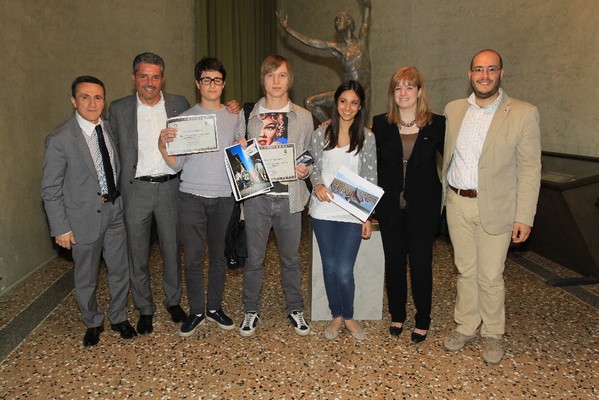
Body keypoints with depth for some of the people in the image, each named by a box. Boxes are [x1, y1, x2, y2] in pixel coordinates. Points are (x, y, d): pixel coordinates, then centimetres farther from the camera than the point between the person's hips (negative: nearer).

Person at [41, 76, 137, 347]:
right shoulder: (60, 139, -13)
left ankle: (119, 318, 36)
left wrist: (122, 202, 6)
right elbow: (50, 190, -10)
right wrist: (60, 228, -11)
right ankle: (93, 323, 36)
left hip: (115, 212, 4)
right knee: (86, 278, 13)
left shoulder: (110, 129, 2)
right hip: (84, 217, -4)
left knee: (120, 270, 14)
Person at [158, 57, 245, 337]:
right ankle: (196, 311, 20)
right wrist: (163, 145, -16)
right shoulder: (184, 119, 4)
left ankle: (215, 307, 27)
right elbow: (177, 165, 1)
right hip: (192, 196, -1)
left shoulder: (235, 117, 8)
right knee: (192, 257, 3)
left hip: (224, 197, 1)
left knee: (219, 255, 10)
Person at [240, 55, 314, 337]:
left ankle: (295, 309, 31)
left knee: (291, 258, 13)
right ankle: (251, 311, 28)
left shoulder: (303, 117, 5)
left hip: (289, 197, 1)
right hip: (257, 196, 0)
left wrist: (306, 171, -9)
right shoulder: (249, 116, 3)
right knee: (254, 258, 9)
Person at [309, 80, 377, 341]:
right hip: (323, 211, 2)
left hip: (352, 213, -2)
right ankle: (336, 316, 31)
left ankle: (348, 317, 23)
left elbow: (370, 178, 1)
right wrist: (317, 184, -13)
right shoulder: (320, 134, 3)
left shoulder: (366, 137, 0)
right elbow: (313, 167, 9)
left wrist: (368, 217, -3)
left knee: (344, 271, -4)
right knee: (329, 266, 11)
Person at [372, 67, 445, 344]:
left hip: (423, 207, -1)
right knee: (394, 262, 11)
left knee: (420, 264, 4)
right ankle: (397, 315, 31)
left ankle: (422, 321, 24)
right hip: (390, 207, 2)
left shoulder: (436, 124, -3)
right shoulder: (380, 124, 1)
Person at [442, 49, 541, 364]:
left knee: (490, 276, 6)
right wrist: (445, 194, 7)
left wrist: (525, 216, -9)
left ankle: (493, 334, 27)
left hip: (495, 208, -3)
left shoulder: (523, 114, -6)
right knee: (465, 270, 16)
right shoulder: (453, 110, 5)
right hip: (457, 204, 3)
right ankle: (465, 326, 32)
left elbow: (530, 169, -6)